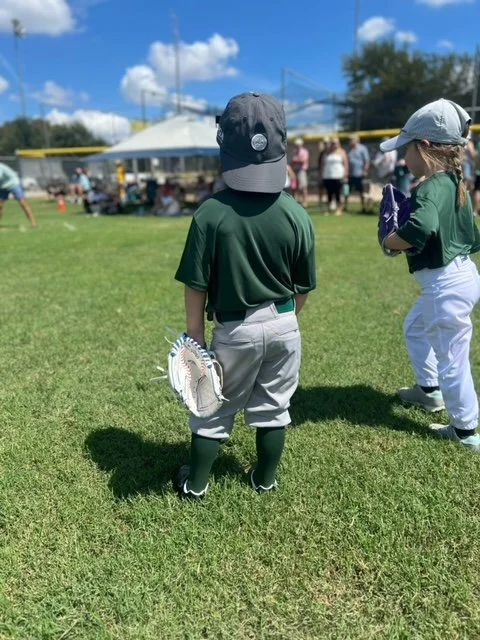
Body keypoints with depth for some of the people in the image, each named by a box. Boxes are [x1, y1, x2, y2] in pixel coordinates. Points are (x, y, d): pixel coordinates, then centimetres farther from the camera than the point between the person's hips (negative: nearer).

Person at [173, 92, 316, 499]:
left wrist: (195, 334, -1)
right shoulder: (296, 214, -9)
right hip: (283, 325, 3)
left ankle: (196, 483, 33)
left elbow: (196, 284, -13)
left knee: (215, 410, 16)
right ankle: (265, 480, 37)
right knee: (273, 408, 19)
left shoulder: (211, 213, -17)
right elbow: (304, 286, -1)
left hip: (235, 329, -2)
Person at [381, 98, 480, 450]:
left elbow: (420, 230, -40)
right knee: (416, 328, 29)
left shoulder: (432, 187, -21)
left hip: (448, 285, -10)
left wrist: (390, 240, -21)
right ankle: (431, 391, 45)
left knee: (452, 359, 4)